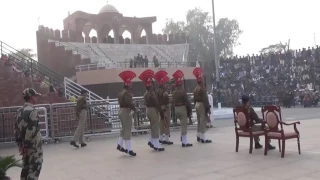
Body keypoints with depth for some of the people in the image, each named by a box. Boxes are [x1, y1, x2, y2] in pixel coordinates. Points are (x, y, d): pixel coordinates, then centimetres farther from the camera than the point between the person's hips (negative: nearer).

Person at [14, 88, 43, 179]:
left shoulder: (20, 111, 9)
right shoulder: (32, 111, -17)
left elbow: (16, 128, 12)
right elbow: (31, 130, -22)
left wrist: (20, 143, 15)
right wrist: (26, 145, -16)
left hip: (24, 145, 9)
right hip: (34, 145, -9)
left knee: (25, 167, 17)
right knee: (34, 168, -2)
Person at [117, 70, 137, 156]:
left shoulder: (121, 93, 14)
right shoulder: (127, 93, -17)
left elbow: (120, 102, 13)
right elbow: (129, 102, -28)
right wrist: (134, 108, -16)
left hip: (121, 110, 10)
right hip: (126, 111, -10)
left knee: (124, 129, 21)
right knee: (127, 130, -5)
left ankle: (119, 145, 22)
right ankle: (129, 149, -1)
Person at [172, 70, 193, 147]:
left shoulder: (174, 92, 7)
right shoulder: (182, 91, -15)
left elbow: (173, 102, 12)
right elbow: (187, 102, -15)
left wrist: (175, 112, 18)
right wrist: (189, 111, -8)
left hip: (176, 109, 7)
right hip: (183, 108, -7)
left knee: (183, 124, 24)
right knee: (184, 125, -2)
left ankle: (182, 137, 25)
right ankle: (184, 142, 0)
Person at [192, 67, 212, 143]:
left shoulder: (195, 89, 12)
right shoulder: (202, 88, -16)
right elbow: (205, 99, -19)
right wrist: (208, 108, -16)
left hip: (197, 105, 9)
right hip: (202, 105, -9)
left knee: (199, 120, 15)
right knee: (203, 120, -7)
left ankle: (199, 136, 20)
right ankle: (203, 138, -7)